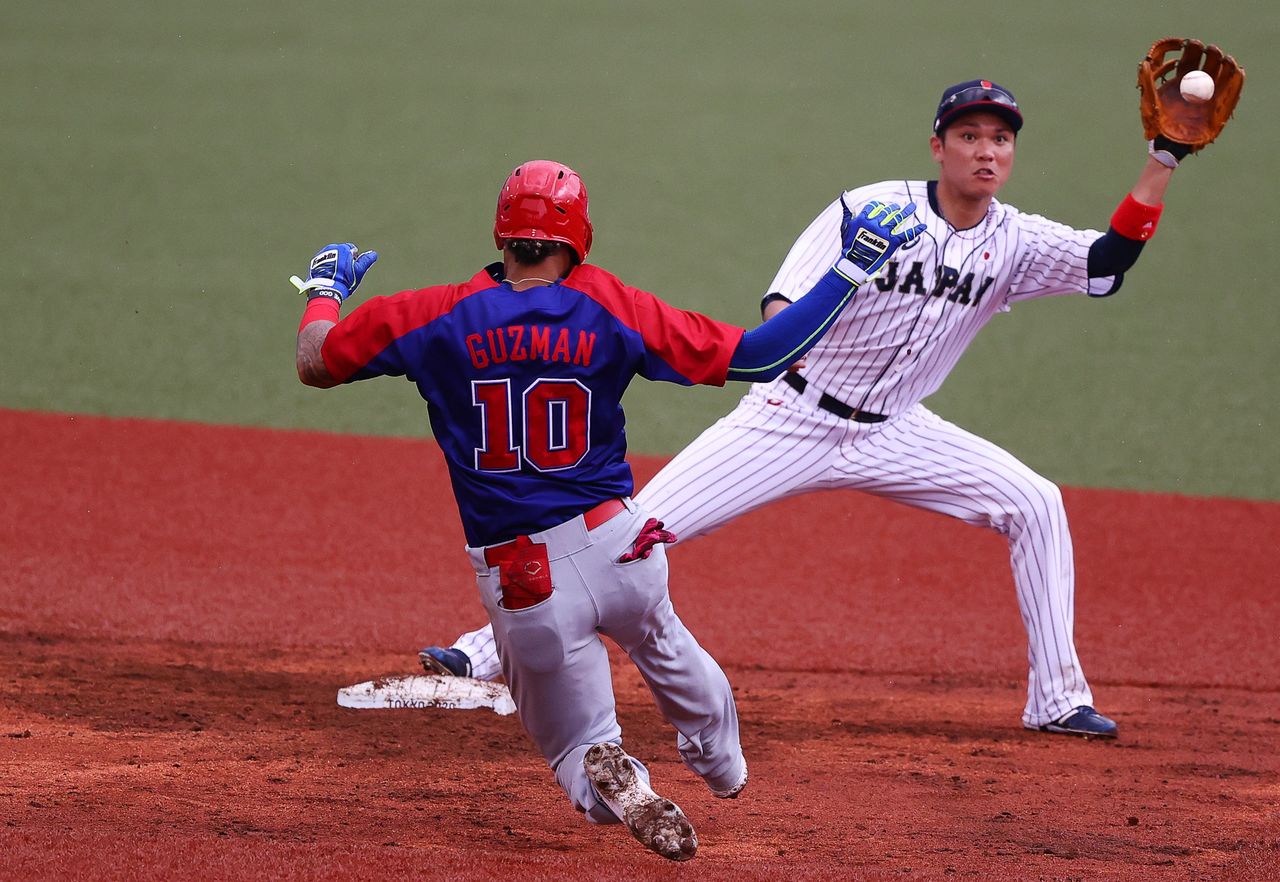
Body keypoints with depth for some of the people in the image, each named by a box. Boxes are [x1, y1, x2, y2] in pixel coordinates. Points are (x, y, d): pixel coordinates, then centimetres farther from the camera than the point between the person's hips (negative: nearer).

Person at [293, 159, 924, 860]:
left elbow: (314, 363, 6)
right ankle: (722, 766, 55)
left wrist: (325, 288, 27)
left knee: (575, 744, 12)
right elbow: (756, 356, -3)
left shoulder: (434, 316, -5)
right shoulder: (612, 310, -5)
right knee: (661, 645, 35)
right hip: (618, 548, 1)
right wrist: (849, 269, 6)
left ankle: (611, 781, -23)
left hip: (519, 584, -1)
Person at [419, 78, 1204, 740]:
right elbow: (786, 302, -24)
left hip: (894, 434, 4)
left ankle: (1057, 697, 1)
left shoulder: (1014, 243, -4)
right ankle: (491, 650, -7)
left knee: (1036, 504, -8)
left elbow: (1110, 262, -13)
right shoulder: (874, 212, -16)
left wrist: (1166, 157, -18)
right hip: (794, 416, -4)